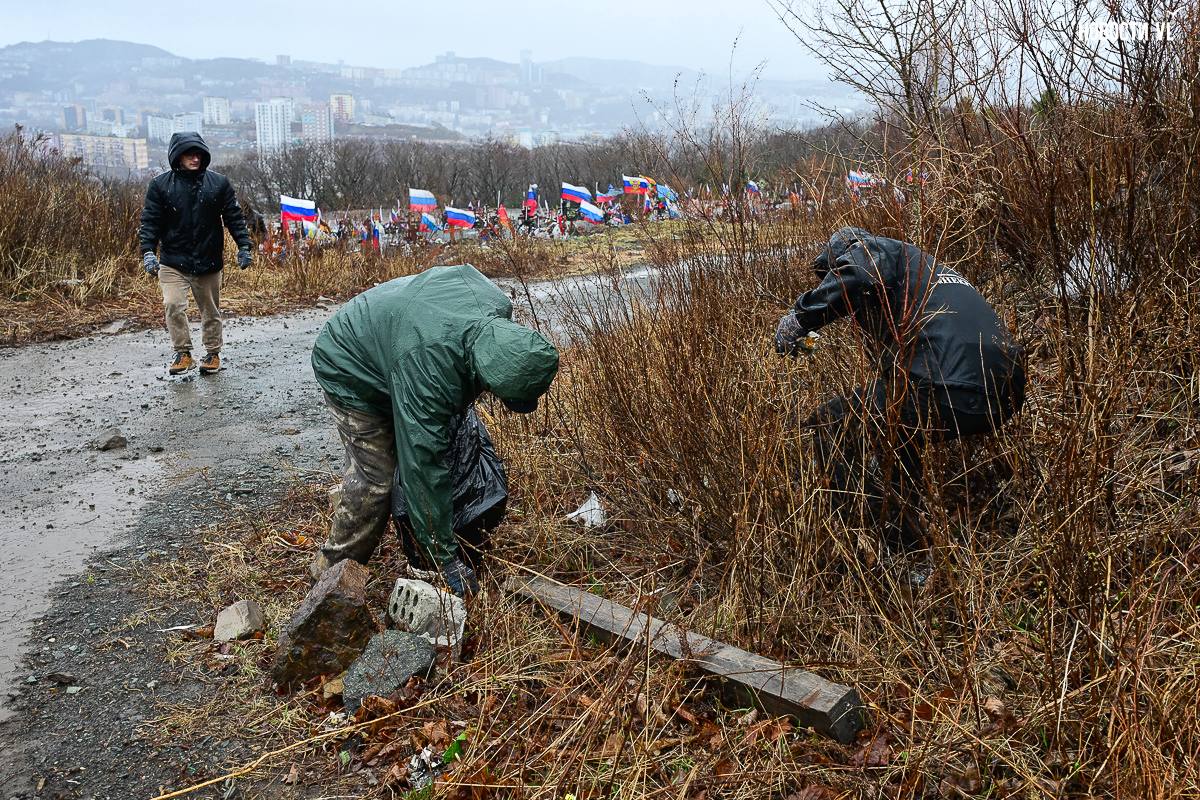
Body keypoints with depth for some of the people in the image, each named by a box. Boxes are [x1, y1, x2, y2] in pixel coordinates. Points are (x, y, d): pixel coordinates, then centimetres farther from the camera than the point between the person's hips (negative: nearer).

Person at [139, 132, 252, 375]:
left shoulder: (219, 183, 0)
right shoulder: (160, 185, -2)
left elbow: (234, 217, 3)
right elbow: (150, 221, -3)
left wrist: (244, 246, -5)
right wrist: (148, 251, -14)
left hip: (208, 261, 1)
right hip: (173, 261, -1)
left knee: (210, 310, 12)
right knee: (173, 305, -14)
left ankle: (213, 353, 27)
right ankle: (182, 353, 0)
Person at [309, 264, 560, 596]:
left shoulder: (498, 308, -24)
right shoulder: (429, 369, -46)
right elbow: (424, 465, -40)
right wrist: (446, 556, -33)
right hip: (349, 370, -8)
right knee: (374, 477, -13)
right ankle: (332, 569, 7)